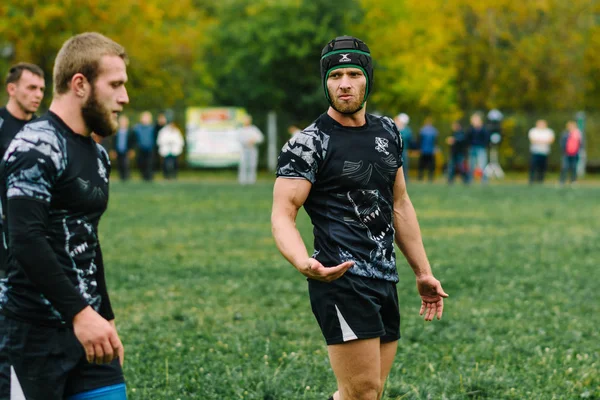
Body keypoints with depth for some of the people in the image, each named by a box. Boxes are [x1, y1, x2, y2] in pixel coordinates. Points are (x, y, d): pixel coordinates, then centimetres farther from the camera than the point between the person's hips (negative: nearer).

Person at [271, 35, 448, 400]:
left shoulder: (388, 133, 13)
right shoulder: (309, 144, -8)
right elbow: (283, 215, -14)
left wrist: (423, 272, 21)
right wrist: (304, 264, -34)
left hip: (385, 281, 7)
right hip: (341, 279, -7)